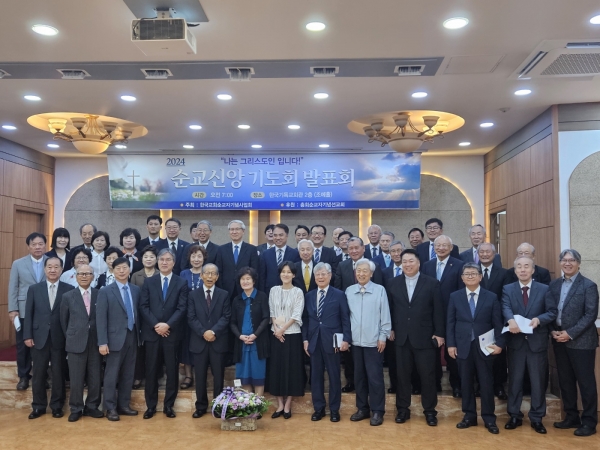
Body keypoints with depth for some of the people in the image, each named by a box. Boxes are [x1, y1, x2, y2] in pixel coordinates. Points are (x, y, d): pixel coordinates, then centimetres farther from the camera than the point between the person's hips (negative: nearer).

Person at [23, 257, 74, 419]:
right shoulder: (34, 289, 6)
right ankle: (38, 406, 22)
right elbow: (28, 314, 4)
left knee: (58, 374, 6)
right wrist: (27, 336, -3)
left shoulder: (69, 289, -2)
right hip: (39, 338, 2)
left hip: (59, 338, -2)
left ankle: (57, 406, 19)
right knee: (39, 374, 9)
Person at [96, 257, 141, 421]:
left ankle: (124, 405, 22)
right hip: (115, 338, -4)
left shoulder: (136, 290, 8)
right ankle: (110, 408, 14)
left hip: (132, 337, 4)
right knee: (112, 375, 3)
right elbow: (100, 318, -9)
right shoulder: (105, 292, -5)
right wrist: (102, 342, -14)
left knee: (128, 374, 11)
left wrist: (139, 334, 6)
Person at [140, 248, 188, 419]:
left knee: (172, 370, 4)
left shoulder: (181, 283, 4)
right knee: (151, 371, 5)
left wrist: (168, 325, -15)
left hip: (172, 333, -1)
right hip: (152, 333, 1)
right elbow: (143, 307, 1)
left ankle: (169, 405, 15)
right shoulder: (149, 282, 8)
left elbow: (182, 308, -4)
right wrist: (155, 325, -11)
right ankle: (151, 406, 16)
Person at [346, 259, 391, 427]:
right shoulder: (349, 291, 4)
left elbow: (385, 316, -4)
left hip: (374, 341, -3)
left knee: (375, 377, 1)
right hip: (356, 341, 4)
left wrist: (383, 337, -6)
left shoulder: (380, 290, -5)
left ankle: (377, 411, 13)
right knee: (359, 376, 12)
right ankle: (362, 408, 24)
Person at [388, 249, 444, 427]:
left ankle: (429, 410, 20)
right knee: (402, 375, 10)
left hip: (425, 337, -2)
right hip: (401, 337, 2)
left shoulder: (432, 283, -3)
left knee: (427, 376, 6)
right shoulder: (393, 283, 4)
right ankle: (403, 409, 22)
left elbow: (438, 310, -3)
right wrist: (390, 329, 3)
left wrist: (439, 334, -6)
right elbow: (390, 308, 7)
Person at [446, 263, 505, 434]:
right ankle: (469, 416, 20)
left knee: (486, 383, 5)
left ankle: (489, 418, 17)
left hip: (484, 347, -1)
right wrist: (450, 344, -4)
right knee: (466, 383, 8)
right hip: (463, 346, 1)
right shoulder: (455, 297, 4)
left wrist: (499, 343, -9)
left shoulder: (491, 297, 2)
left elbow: (498, 323, 1)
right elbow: (450, 322, 3)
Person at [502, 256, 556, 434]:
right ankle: (515, 416, 21)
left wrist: (538, 319, -24)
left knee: (538, 381, 7)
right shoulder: (508, 289, 3)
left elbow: (552, 312, -5)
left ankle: (537, 418, 20)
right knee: (514, 380, 9)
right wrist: (511, 320, -36)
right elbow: (506, 308, -15)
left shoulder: (544, 289, 2)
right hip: (516, 341, 0)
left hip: (537, 341, 0)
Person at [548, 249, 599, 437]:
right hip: (559, 340, 6)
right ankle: (572, 417, 24)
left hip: (581, 341, -5)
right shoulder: (554, 285, 9)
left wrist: (570, 333, -16)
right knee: (565, 381, 12)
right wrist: (553, 330, -5)